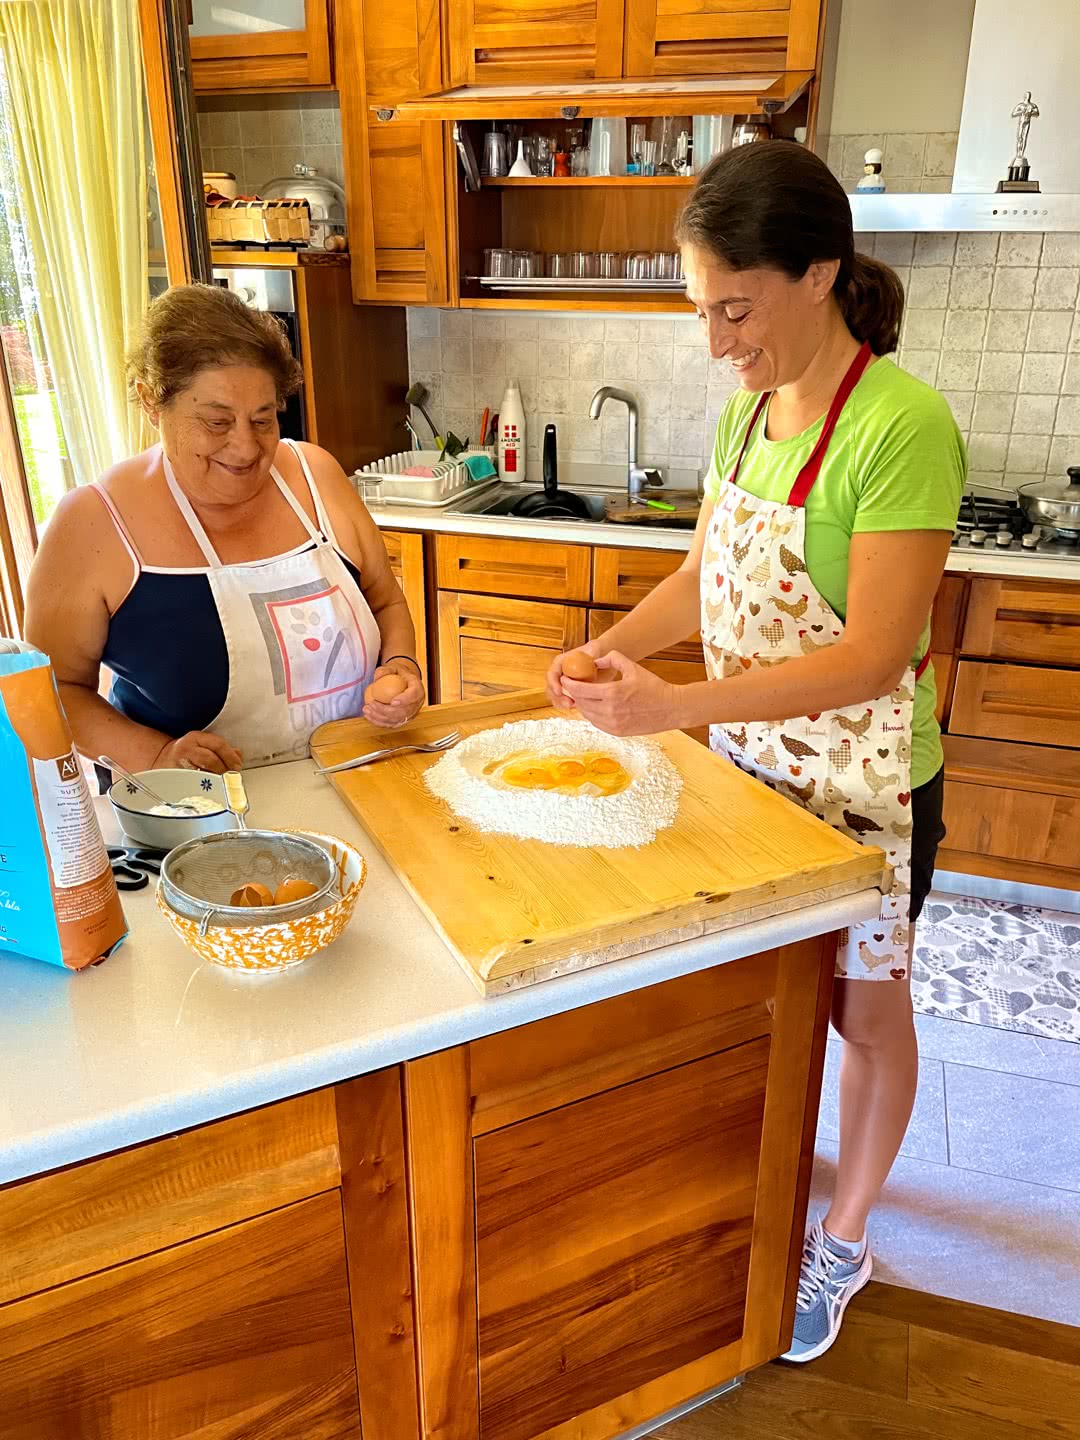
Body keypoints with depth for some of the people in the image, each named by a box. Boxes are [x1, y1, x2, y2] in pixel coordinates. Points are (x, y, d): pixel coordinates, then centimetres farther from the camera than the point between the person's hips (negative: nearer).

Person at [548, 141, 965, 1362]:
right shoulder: (747, 409, 0)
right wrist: (611, 650, -10)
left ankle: (845, 1240, 39)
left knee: (860, 1009, 15)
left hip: (862, 785, -6)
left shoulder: (901, 426, -24)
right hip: (750, 760, 7)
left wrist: (679, 705, -35)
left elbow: (872, 656, -28)